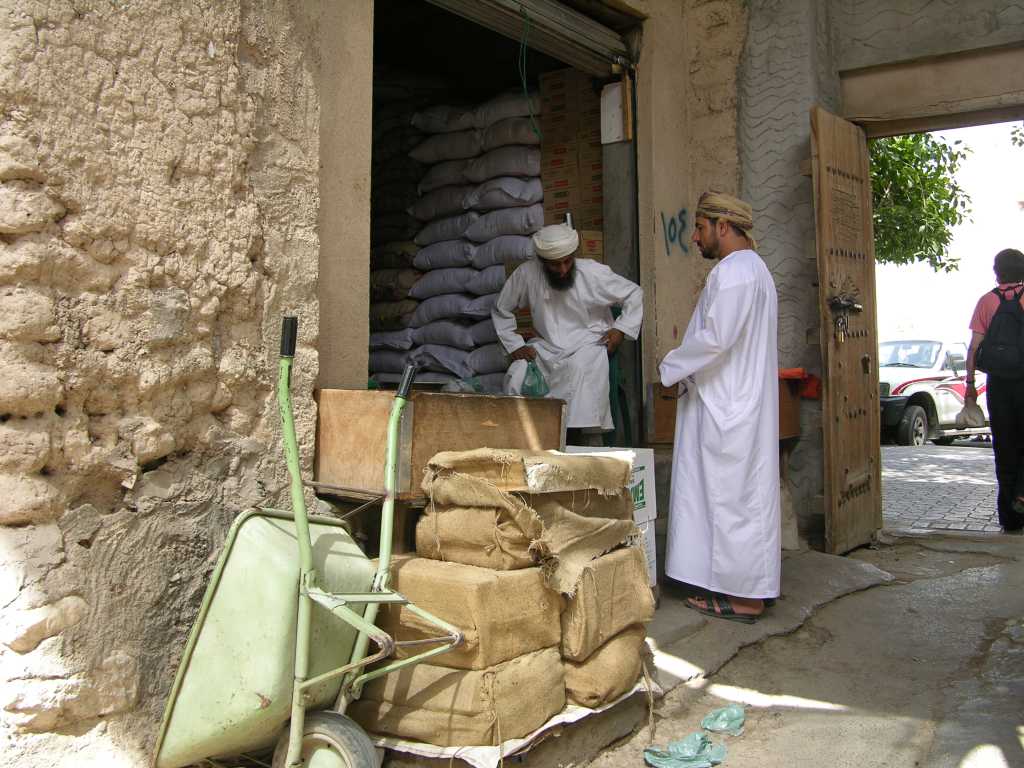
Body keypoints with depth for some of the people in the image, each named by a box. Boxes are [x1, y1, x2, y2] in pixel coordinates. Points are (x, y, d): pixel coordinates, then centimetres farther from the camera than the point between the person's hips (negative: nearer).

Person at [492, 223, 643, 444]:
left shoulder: (594, 273, -10)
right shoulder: (525, 274, -8)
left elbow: (634, 294, 4)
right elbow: (501, 311, 6)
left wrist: (622, 328, -6)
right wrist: (515, 345, -2)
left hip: (588, 344, -2)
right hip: (545, 347, 2)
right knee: (515, 378, -25)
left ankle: (582, 441, -26)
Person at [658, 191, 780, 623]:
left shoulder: (732, 271, -15)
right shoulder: (753, 269, 20)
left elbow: (714, 337, -23)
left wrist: (670, 368, -9)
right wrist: (688, 373, 15)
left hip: (726, 408, -11)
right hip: (739, 404, 11)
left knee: (729, 494, -6)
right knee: (745, 495, 13)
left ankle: (742, 597, 0)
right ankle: (750, 587, 20)